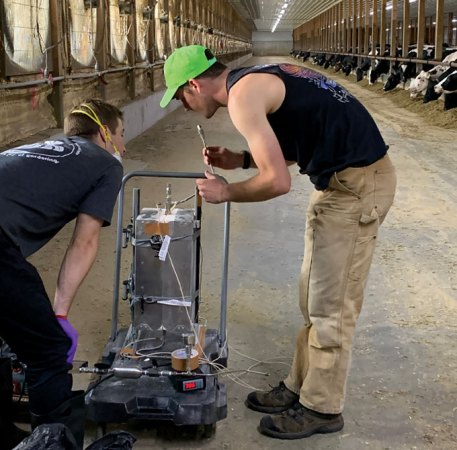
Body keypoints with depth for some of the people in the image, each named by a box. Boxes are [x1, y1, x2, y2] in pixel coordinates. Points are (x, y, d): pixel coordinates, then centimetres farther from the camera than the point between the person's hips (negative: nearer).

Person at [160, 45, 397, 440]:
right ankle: (300, 388, 29)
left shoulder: (242, 95, -16)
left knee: (331, 304, 1)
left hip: (356, 184, -10)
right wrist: (240, 160, 12)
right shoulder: (257, 80, 14)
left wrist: (226, 192, -4)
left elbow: (277, 181, -21)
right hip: (347, 175, 10)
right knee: (316, 298, 16)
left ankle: (322, 409, 16)